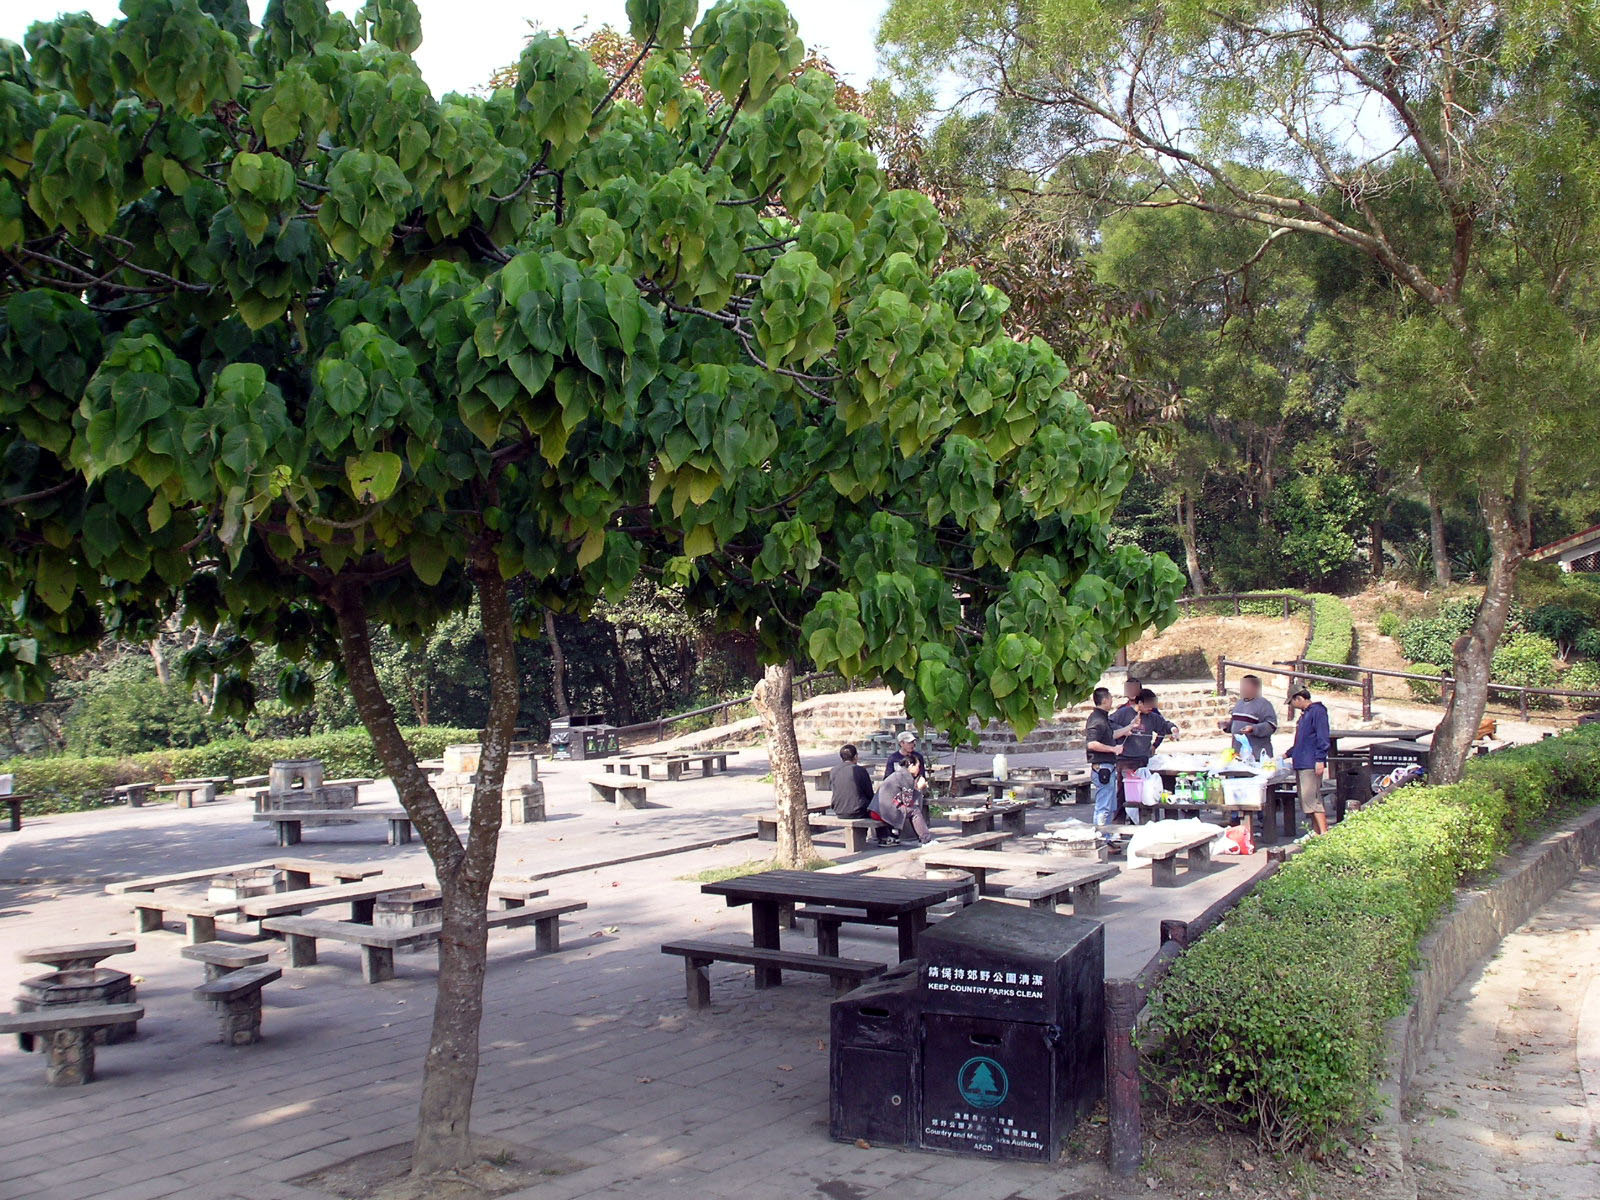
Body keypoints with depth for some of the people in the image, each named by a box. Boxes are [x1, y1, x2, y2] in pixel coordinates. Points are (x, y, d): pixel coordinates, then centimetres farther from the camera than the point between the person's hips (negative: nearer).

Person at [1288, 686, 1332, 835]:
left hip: (1311, 765, -10)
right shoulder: (1304, 714, 20)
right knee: (1307, 801, 10)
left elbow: (1322, 738, -16)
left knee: (1312, 800, -14)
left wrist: (1320, 760, -21)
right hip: (1301, 765, 10)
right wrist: (1288, 754, 29)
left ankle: (1324, 833, -15)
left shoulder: (1317, 711, -9)